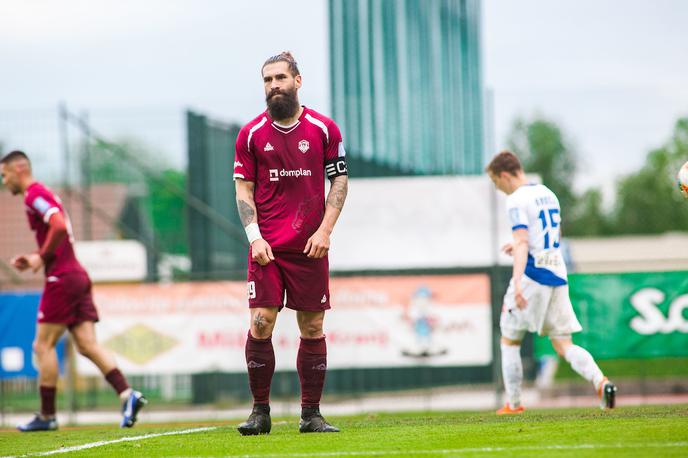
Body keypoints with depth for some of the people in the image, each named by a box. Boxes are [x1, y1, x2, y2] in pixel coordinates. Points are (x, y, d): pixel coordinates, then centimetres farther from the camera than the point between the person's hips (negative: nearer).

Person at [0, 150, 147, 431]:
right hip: (77, 276, 9)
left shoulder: (34, 195, -9)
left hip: (61, 279, -9)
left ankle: (47, 416, 0)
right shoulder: (43, 195, 22)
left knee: (43, 345, -2)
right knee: (87, 345, 2)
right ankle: (127, 394, -11)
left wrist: (41, 258, -14)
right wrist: (35, 259, 15)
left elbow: (59, 226, -25)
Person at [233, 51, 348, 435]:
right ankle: (260, 411, -1)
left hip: (310, 246, 0)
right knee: (260, 324, -8)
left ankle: (311, 414, 9)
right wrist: (255, 236, -5)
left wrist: (324, 230, -5)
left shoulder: (324, 129, 3)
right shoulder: (252, 134, 4)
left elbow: (340, 181, 6)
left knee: (312, 328, 2)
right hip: (266, 246, 0)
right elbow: (244, 188, 7)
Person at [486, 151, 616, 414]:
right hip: (558, 276, 7)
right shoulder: (547, 194, 16)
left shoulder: (517, 201, -10)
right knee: (563, 345, 5)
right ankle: (601, 382, -18)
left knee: (509, 340, 10)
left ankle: (513, 403, 12)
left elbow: (522, 242, -22)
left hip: (532, 276, -7)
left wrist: (517, 282, -31)